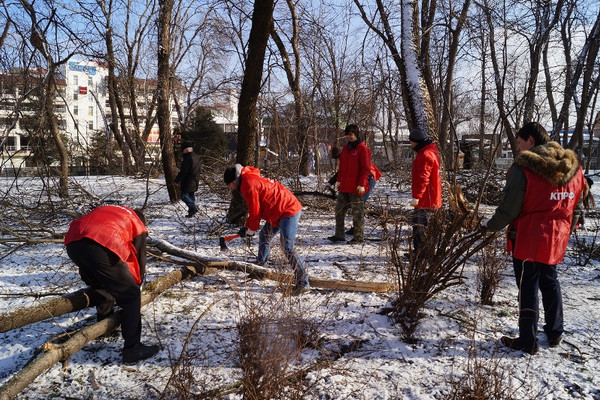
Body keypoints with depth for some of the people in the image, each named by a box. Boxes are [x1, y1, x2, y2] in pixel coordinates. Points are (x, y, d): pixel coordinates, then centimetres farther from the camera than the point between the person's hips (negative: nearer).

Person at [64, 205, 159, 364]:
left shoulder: (104, 211, 41)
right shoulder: (138, 226, 27)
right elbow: (139, 260, 28)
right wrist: (136, 284, 46)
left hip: (72, 243, 7)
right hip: (102, 247, -7)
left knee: (101, 285, 34)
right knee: (130, 297, 7)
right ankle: (132, 348, 6)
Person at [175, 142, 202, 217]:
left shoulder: (187, 158, -18)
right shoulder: (197, 157, 11)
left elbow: (183, 171, -21)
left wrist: (177, 180, -13)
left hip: (188, 181, -9)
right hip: (195, 181, 9)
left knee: (184, 195, -2)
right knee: (191, 195, 15)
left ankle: (193, 207, -16)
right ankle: (191, 212, 16)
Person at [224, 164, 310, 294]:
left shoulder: (249, 184, -16)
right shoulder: (250, 179, 17)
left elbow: (255, 211, -14)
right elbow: (253, 208, 20)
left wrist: (250, 230, 1)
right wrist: (248, 227, 13)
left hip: (289, 211, -11)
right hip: (278, 213, 11)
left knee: (287, 247, -17)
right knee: (264, 237, 20)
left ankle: (303, 283, -15)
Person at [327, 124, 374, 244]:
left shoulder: (363, 149, -8)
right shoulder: (345, 148, 15)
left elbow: (366, 168, -11)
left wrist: (361, 184, -16)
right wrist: (338, 180, 14)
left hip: (356, 188, -8)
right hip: (344, 187, 8)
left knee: (357, 212, 1)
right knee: (339, 210, 10)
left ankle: (359, 237, 10)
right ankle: (339, 235, 19)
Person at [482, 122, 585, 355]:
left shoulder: (523, 167, -17)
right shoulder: (573, 167, 4)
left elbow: (508, 210, -16)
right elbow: (575, 206, 12)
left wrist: (490, 226, 0)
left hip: (528, 239, -7)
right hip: (556, 239, 7)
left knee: (528, 288, 3)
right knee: (550, 283, 22)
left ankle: (528, 341, 13)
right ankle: (555, 333, 35)